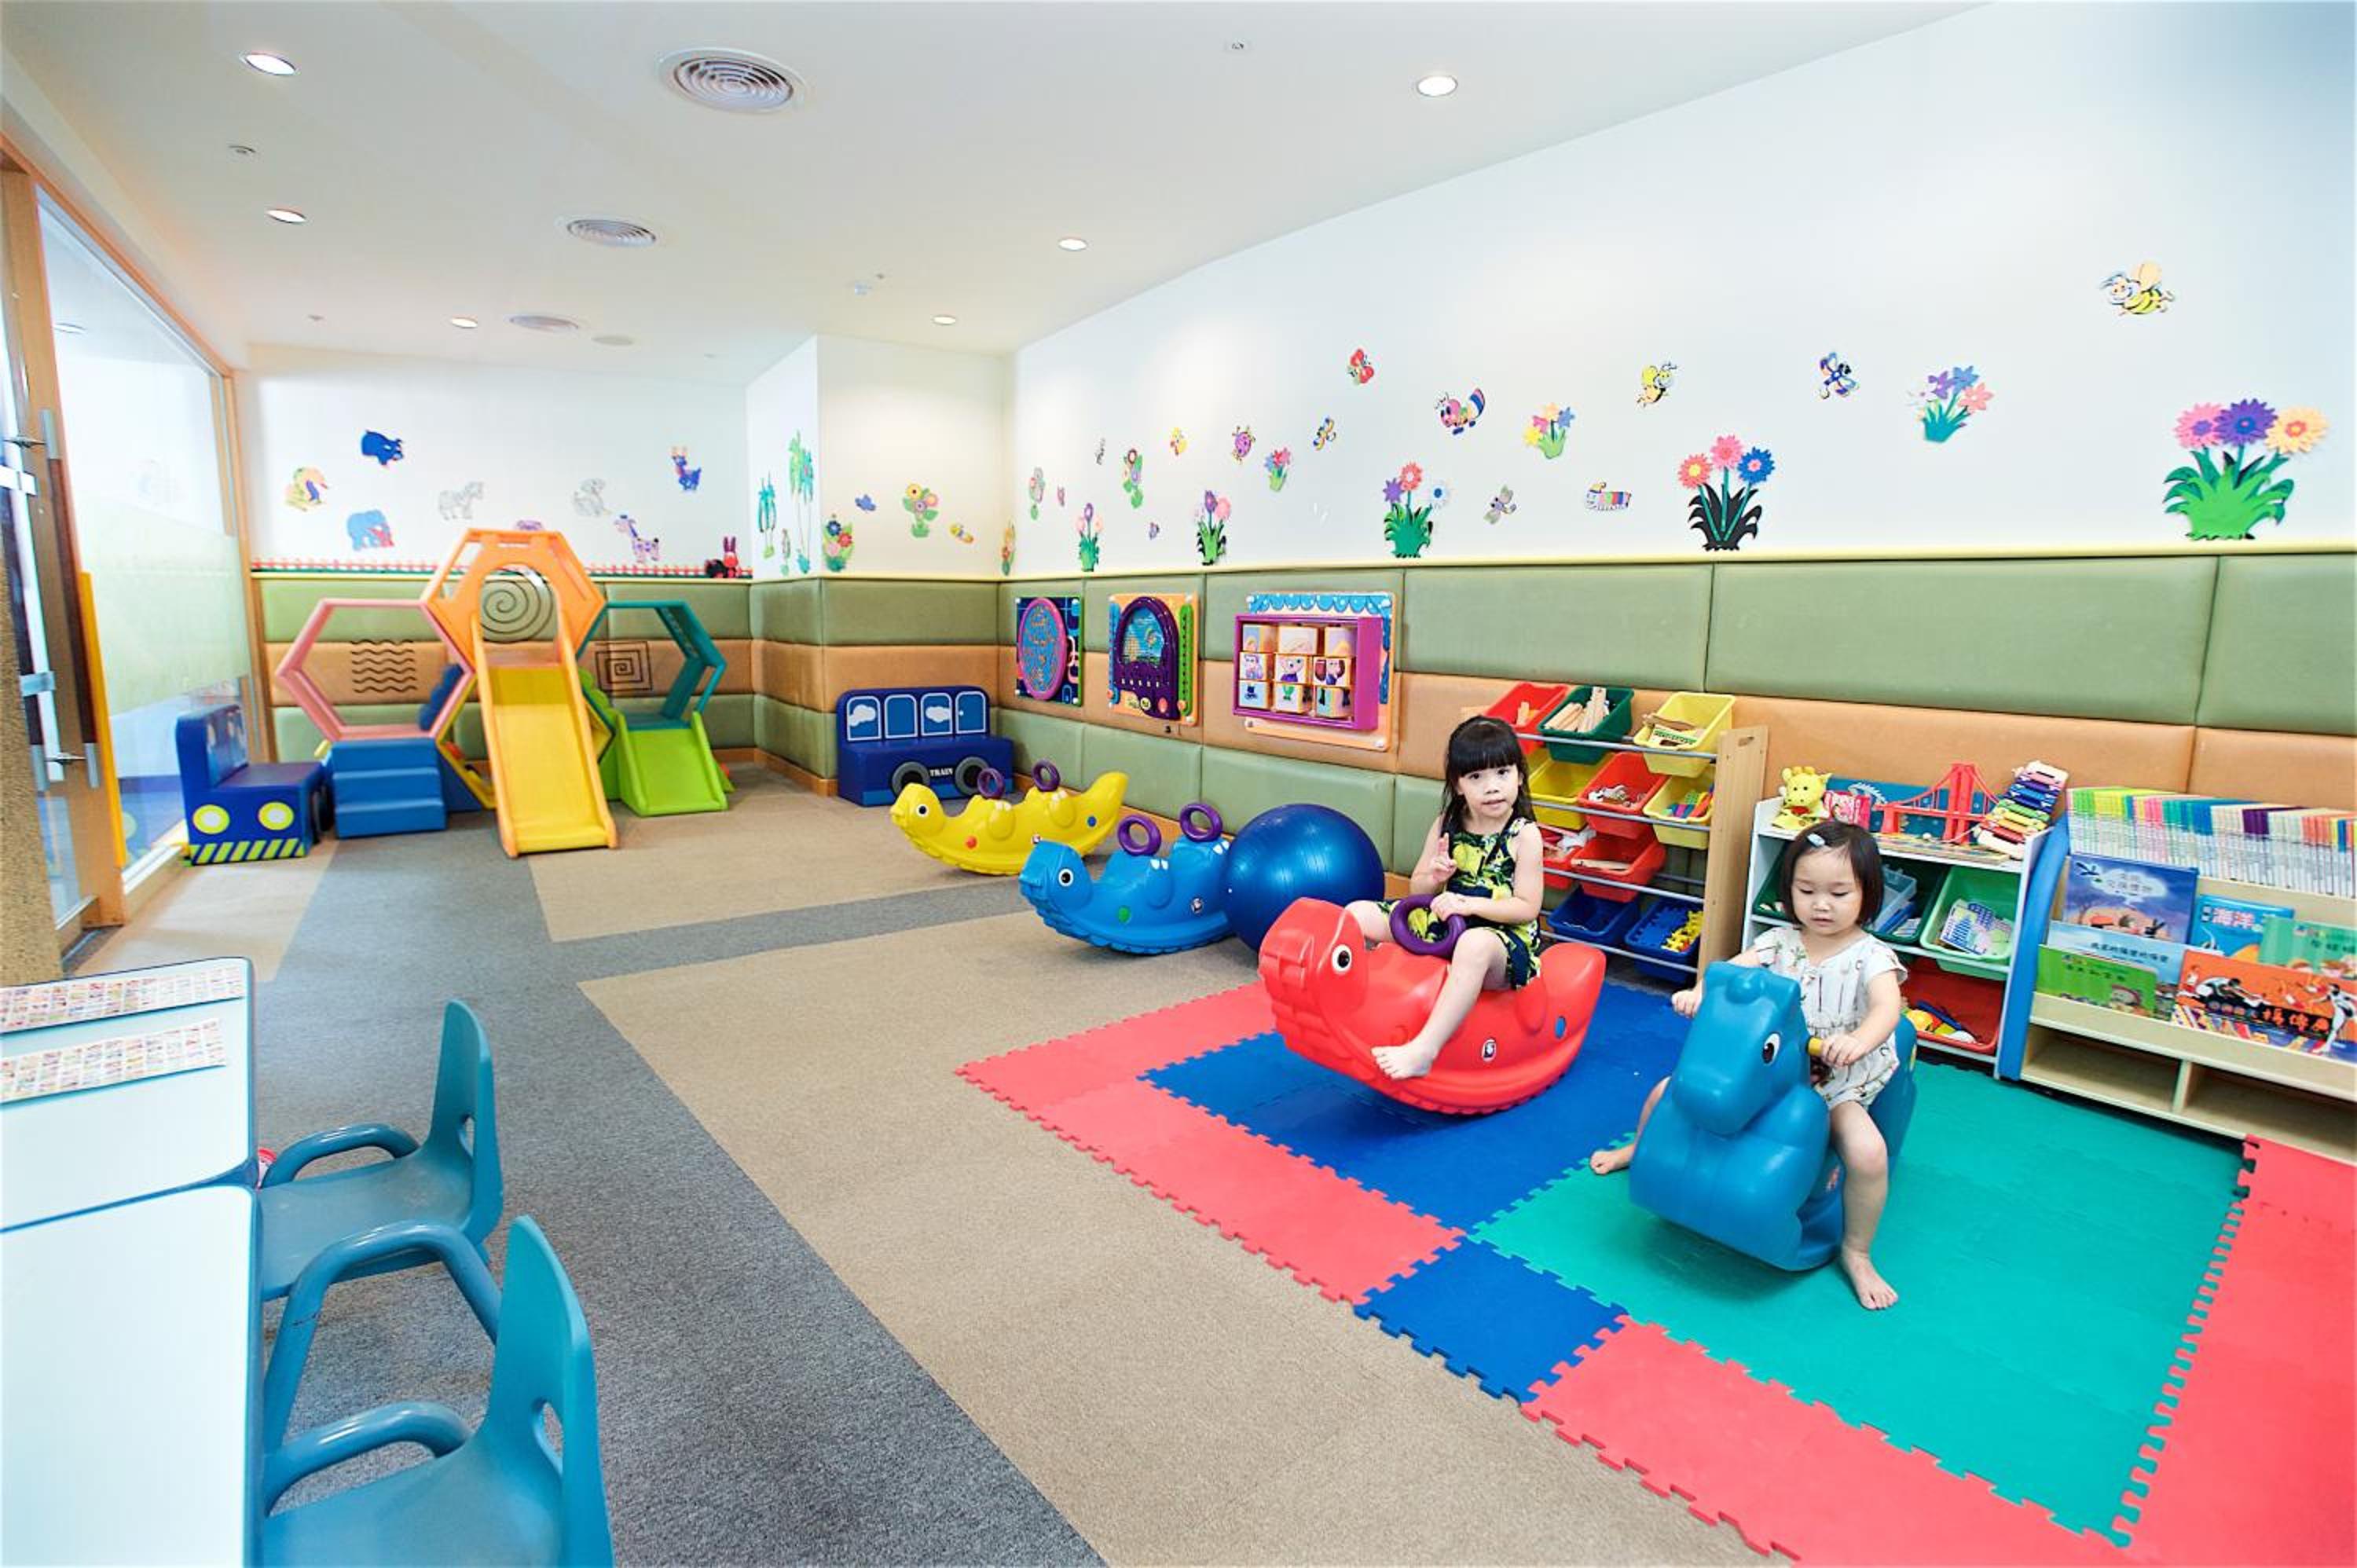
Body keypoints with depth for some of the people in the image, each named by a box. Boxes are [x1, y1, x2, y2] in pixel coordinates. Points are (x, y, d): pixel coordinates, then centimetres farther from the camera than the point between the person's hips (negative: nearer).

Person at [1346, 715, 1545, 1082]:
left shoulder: (1524, 835, -7)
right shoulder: (1445, 825, 5)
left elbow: (1527, 908, -12)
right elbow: (1416, 888, 11)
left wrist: (1469, 903, -23)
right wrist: (1434, 878, -13)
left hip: (1501, 935, -6)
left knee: (1474, 945, -44)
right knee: (1357, 914, -4)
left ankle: (1425, 1050, -45)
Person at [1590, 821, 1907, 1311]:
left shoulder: (1871, 956, -11)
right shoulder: (1780, 941, -1)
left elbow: (1888, 1008, -29)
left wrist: (1857, 1041, -51)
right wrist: (1699, 991, -36)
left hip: (1835, 1083, -3)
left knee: (1869, 1152, -31)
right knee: (1669, 1089, -1)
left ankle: (1857, 1253, -4)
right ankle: (1641, 1148, 33)